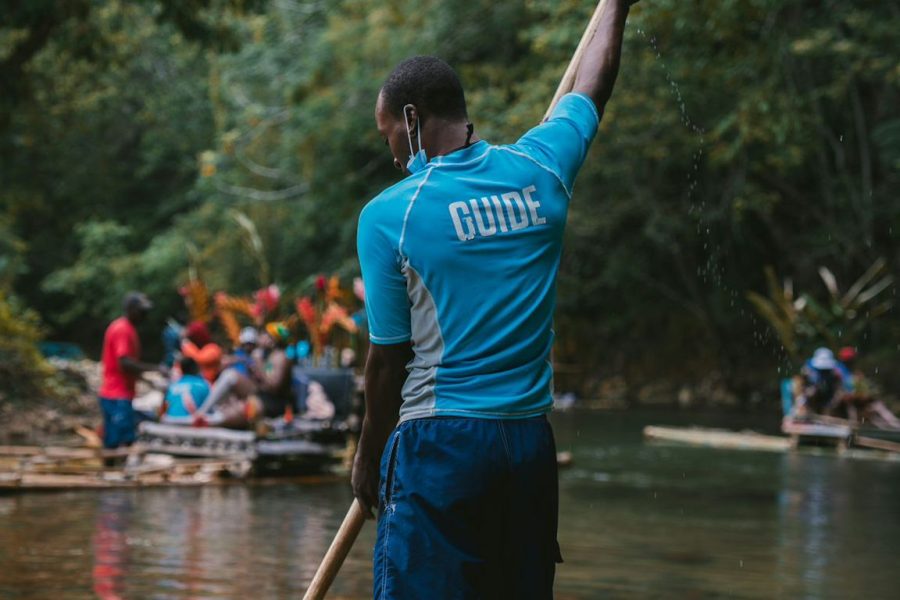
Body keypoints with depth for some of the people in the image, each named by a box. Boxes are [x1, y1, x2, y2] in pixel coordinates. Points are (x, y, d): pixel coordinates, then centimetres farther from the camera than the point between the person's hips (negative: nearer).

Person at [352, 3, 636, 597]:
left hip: (439, 442, -5)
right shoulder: (538, 169, 3)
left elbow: (388, 359, -2)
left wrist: (369, 456, 11)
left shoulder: (389, 215, -7)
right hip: (531, 440, 5)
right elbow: (590, 90, 24)